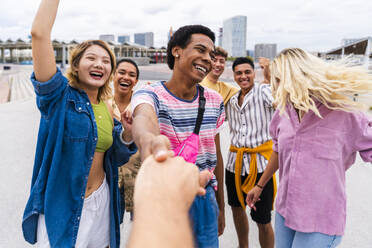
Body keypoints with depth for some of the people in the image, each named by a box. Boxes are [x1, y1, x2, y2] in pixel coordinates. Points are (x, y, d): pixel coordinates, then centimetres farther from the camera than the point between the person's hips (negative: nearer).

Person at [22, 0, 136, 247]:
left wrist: (127, 134, -9)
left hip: (100, 202, 5)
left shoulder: (107, 110, 3)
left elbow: (114, 159, 9)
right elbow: (39, 33, -23)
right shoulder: (60, 96, -11)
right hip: (60, 206, -5)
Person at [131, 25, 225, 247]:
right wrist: (148, 138, -64)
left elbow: (215, 155, 9)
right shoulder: (150, 94, -13)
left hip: (204, 199, 4)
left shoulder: (215, 101, 2)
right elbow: (144, 117, -39)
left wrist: (219, 206, 11)